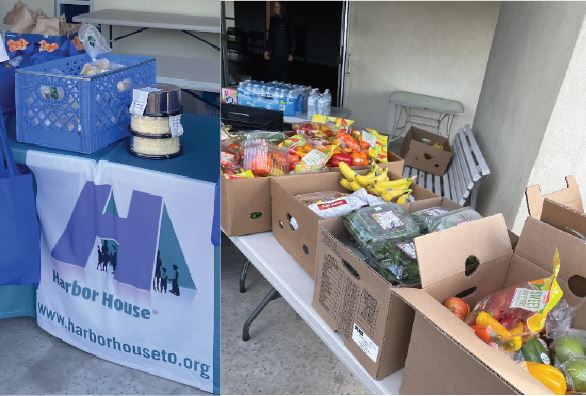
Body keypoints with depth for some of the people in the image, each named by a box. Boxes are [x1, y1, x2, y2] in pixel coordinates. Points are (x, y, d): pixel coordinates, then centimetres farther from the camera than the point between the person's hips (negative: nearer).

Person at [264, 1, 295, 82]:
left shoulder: (287, 20, -4)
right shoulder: (273, 20, 11)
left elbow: (293, 38, -5)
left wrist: (291, 53, -10)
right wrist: (266, 50, 10)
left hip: (285, 54, -5)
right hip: (274, 53, 5)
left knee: (284, 78, -6)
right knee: (274, 76, 4)